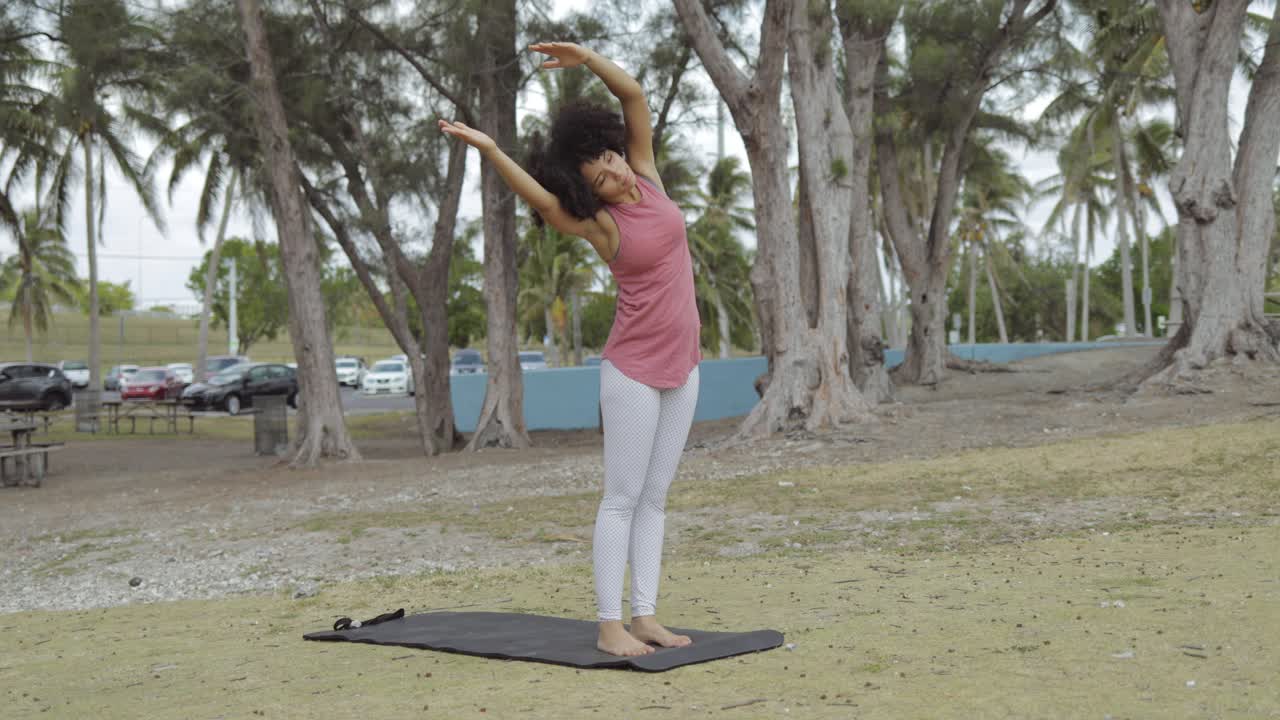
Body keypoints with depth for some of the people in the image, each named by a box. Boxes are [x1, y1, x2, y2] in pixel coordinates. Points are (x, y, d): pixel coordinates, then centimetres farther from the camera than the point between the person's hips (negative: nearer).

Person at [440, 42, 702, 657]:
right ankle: (609, 625, 2)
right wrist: (488, 149, -37)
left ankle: (644, 617, 13)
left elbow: (634, 96, -2)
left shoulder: (646, 178, 4)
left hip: (681, 367, 6)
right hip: (635, 370, -6)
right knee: (624, 498, -3)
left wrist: (587, 58, -13)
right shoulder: (599, 224, -10)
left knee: (654, 498, 8)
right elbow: (537, 197, -26)